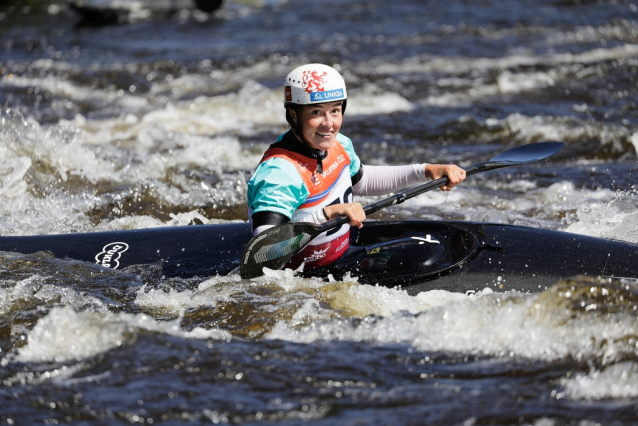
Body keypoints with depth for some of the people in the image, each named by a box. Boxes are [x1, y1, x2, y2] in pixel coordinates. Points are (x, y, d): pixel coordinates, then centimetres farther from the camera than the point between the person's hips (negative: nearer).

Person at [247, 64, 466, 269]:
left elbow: (361, 181, 22)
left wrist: (425, 171, 14)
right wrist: (327, 214, -45)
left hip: (343, 256, 9)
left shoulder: (338, 146, -2)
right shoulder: (278, 173, -28)